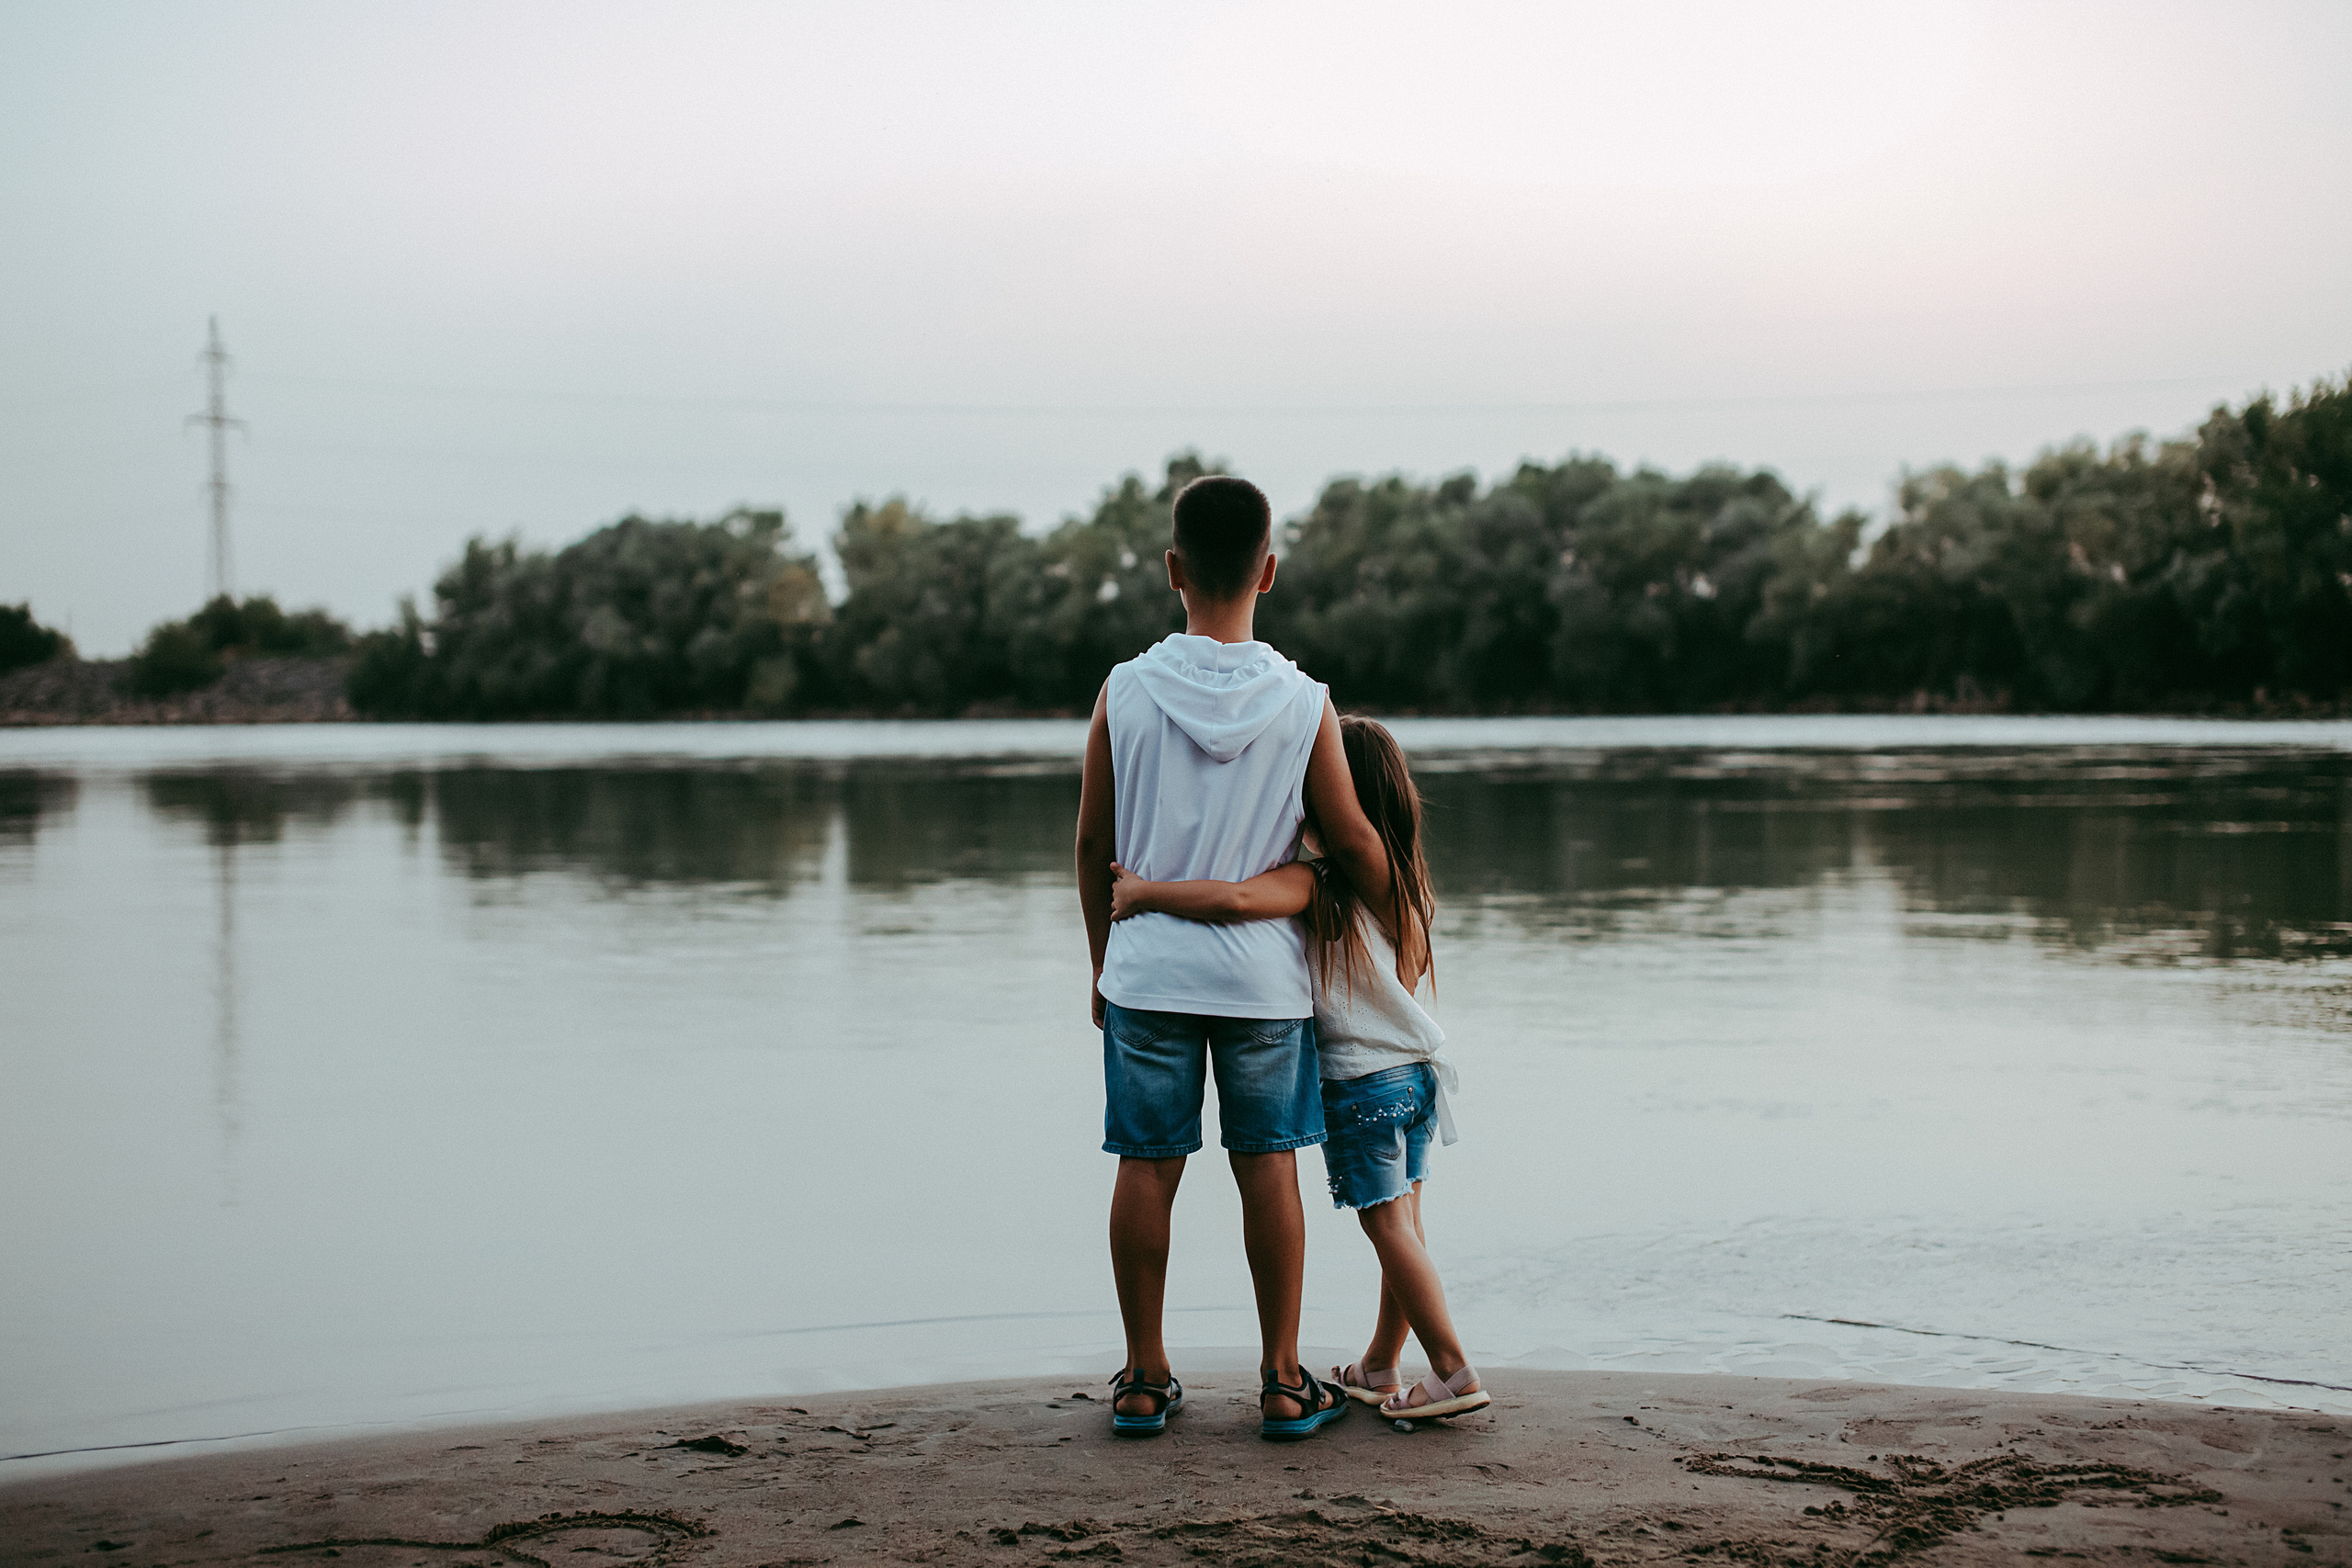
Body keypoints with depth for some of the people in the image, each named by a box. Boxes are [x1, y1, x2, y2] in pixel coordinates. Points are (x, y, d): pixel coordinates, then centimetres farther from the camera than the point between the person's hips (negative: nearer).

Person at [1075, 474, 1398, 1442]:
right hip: (1262, 972, 0)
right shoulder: (1304, 704, -7)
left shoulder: (1125, 693, -5)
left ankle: (1144, 1379, 14)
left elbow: (1093, 845, 2)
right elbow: (1353, 843, -1)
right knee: (1268, 1166, 8)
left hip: (1148, 968, 0)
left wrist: (1102, 963, 15)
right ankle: (1283, 1381, 13)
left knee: (1147, 1167, 7)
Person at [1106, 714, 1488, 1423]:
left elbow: (1239, 899, -34)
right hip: (1419, 1070, 7)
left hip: (1362, 1081, -7)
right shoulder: (1405, 880, 6)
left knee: (1390, 1226, -1)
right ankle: (1380, 1367, 23)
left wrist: (1144, 892, -26)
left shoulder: (1316, 880, -18)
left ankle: (1454, 1371, -2)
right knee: (1401, 1223, 13)